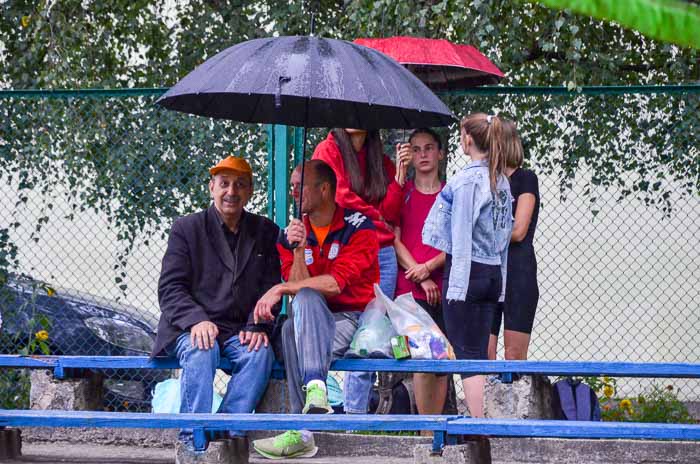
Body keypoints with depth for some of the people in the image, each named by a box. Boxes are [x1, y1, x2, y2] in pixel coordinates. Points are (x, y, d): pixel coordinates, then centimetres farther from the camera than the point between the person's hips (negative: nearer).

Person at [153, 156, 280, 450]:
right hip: (191, 329, -2)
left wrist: (257, 326, -11)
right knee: (200, 352, -35)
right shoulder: (186, 229, 6)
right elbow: (170, 288, -2)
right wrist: (196, 320, -21)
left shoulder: (266, 232, 15)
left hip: (240, 333, 2)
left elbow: (270, 288, 9)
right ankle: (195, 437, -35)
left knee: (261, 353, -30)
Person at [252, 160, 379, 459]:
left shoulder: (358, 227, -5)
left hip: (355, 319, -4)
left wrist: (280, 289, -19)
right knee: (294, 323, -33)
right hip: (316, 322, 4)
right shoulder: (291, 234, 9)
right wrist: (299, 250, -17)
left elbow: (335, 284, -17)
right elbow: (299, 288, -2)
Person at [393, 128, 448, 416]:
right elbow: (394, 241, 2)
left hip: (444, 289, 2)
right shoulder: (401, 192, 9)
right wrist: (421, 279, -7)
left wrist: (428, 267, -10)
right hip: (410, 288, -2)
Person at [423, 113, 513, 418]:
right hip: (494, 272, 7)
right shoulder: (501, 181, 11)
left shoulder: (466, 180, -12)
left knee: (466, 354, -4)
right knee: (480, 354, 10)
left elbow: (461, 236, -15)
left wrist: (456, 284, -14)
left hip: (468, 270, -7)